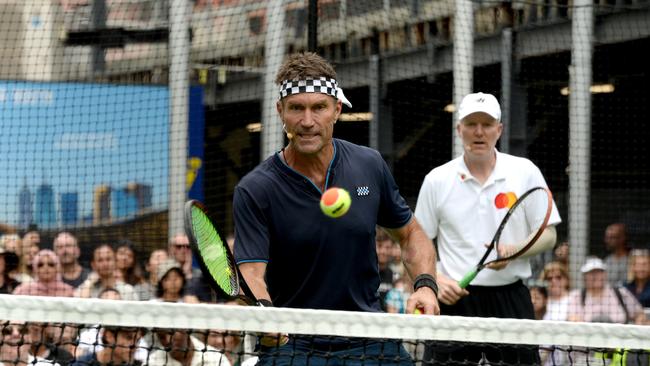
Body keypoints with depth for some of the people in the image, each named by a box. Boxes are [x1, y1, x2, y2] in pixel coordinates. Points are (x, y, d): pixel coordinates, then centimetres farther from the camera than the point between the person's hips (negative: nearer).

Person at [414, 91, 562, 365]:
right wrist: (435, 280, -8)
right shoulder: (437, 180, 5)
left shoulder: (525, 172, 5)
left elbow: (548, 235, 7)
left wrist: (513, 251, -12)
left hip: (511, 300, 0)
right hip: (455, 299, 0)